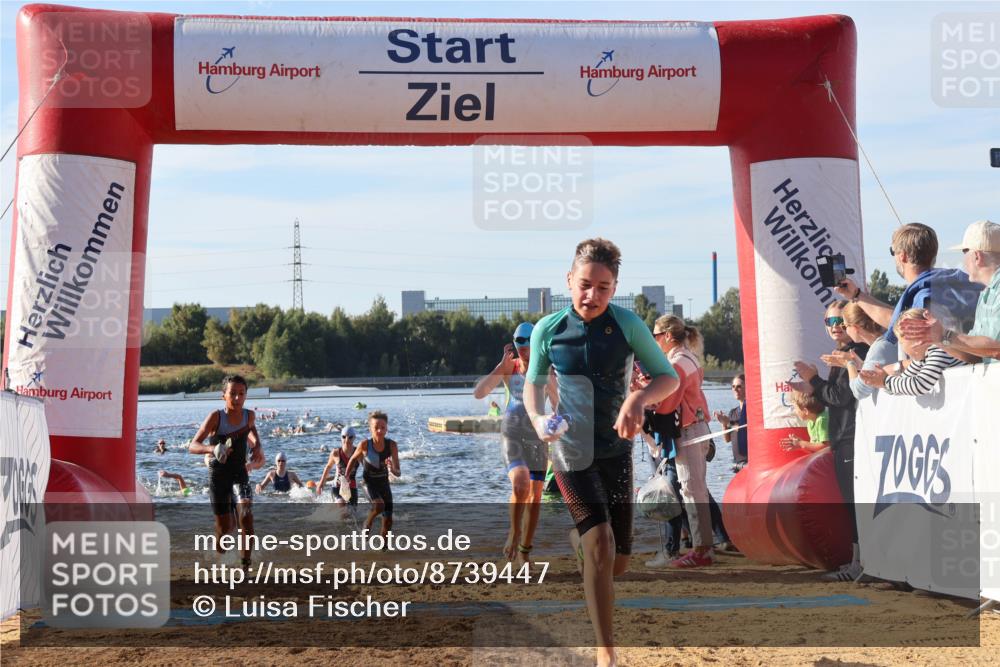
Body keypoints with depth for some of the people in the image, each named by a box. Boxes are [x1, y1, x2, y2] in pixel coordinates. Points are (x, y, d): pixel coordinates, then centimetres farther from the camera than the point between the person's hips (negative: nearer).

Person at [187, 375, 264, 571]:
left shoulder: (249, 415, -6)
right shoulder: (216, 417, -18)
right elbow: (192, 446, -23)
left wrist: (257, 447, 5)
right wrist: (211, 448, -43)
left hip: (240, 473, 2)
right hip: (218, 475, -2)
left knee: (246, 514, -24)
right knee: (224, 528, 2)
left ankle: (246, 562, -15)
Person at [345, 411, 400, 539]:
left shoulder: (391, 445, -17)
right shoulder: (365, 445, -21)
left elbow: (398, 473, -15)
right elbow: (353, 459, 1)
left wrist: (392, 469, -38)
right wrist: (346, 478, 11)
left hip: (384, 482, 3)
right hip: (369, 481, -3)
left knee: (388, 521, 3)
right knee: (379, 505, -32)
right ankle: (367, 524, -2)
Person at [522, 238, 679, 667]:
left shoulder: (627, 325, -12)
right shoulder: (548, 330, -10)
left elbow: (669, 377, -6)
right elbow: (534, 383, 6)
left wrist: (639, 399, -27)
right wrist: (537, 419, -14)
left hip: (617, 448, 2)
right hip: (572, 449, -2)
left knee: (618, 560, 8)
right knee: (600, 543, -19)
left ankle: (575, 539, 46)